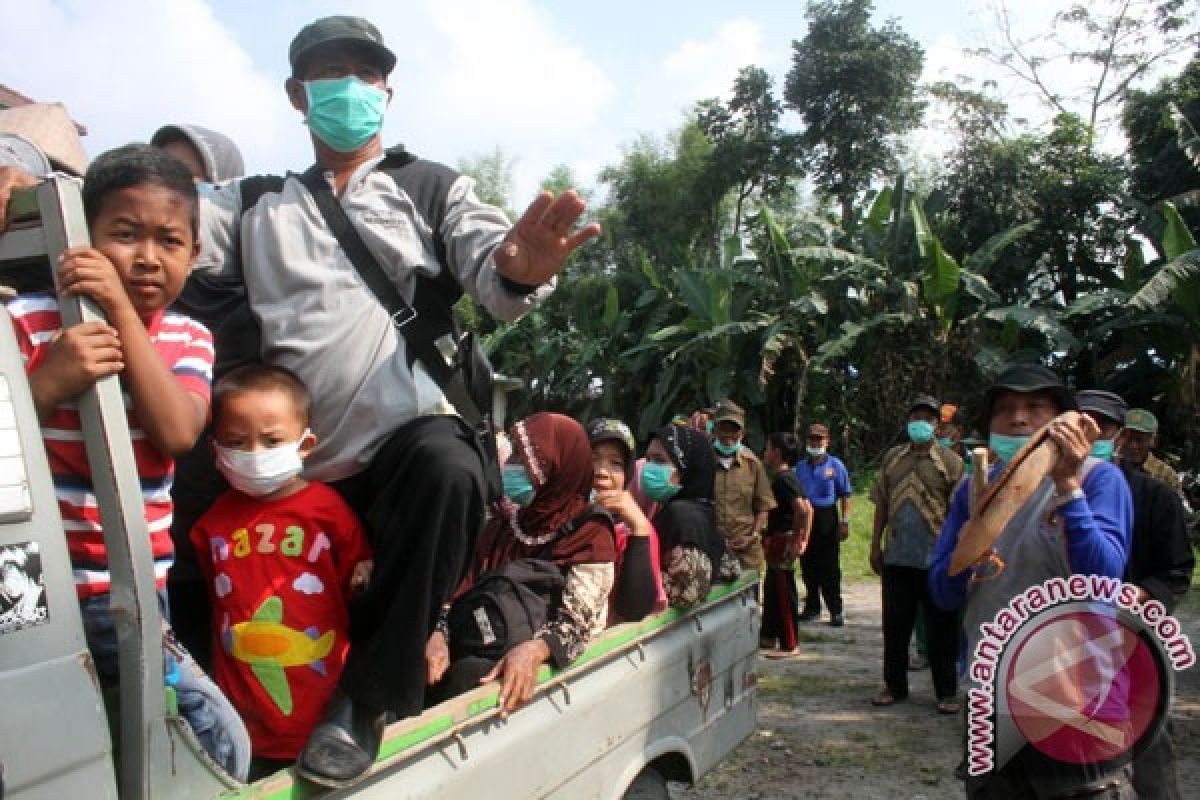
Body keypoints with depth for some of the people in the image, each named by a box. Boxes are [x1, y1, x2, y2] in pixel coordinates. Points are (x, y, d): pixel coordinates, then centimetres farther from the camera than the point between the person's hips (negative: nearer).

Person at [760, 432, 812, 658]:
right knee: (771, 589, 19)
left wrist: (797, 541, -23)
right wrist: (802, 539, 16)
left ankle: (790, 645, 3)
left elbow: (804, 510, -27)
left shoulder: (783, 479, -18)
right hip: (776, 541, 10)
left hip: (782, 541, -10)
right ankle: (769, 636, 30)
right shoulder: (782, 477, 12)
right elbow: (804, 508, 18)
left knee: (784, 592, -3)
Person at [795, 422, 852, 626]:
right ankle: (812, 606, 20)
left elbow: (845, 494, 2)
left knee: (829, 566, -5)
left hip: (827, 517, -4)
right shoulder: (800, 466, 13)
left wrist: (845, 521, -5)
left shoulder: (835, 465, 3)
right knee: (808, 565, 8)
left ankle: (835, 610, 1)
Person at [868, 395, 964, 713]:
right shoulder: (892, 458, 10)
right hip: (897, 556, 4)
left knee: (940, 629, 4)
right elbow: (881, 504, 12)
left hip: (936, 558, -3)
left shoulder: (950, 462, -2)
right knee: (894, 625, 10)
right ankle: (894, 685, 22)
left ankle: (947, 692, 14)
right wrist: (875, 545, 8)